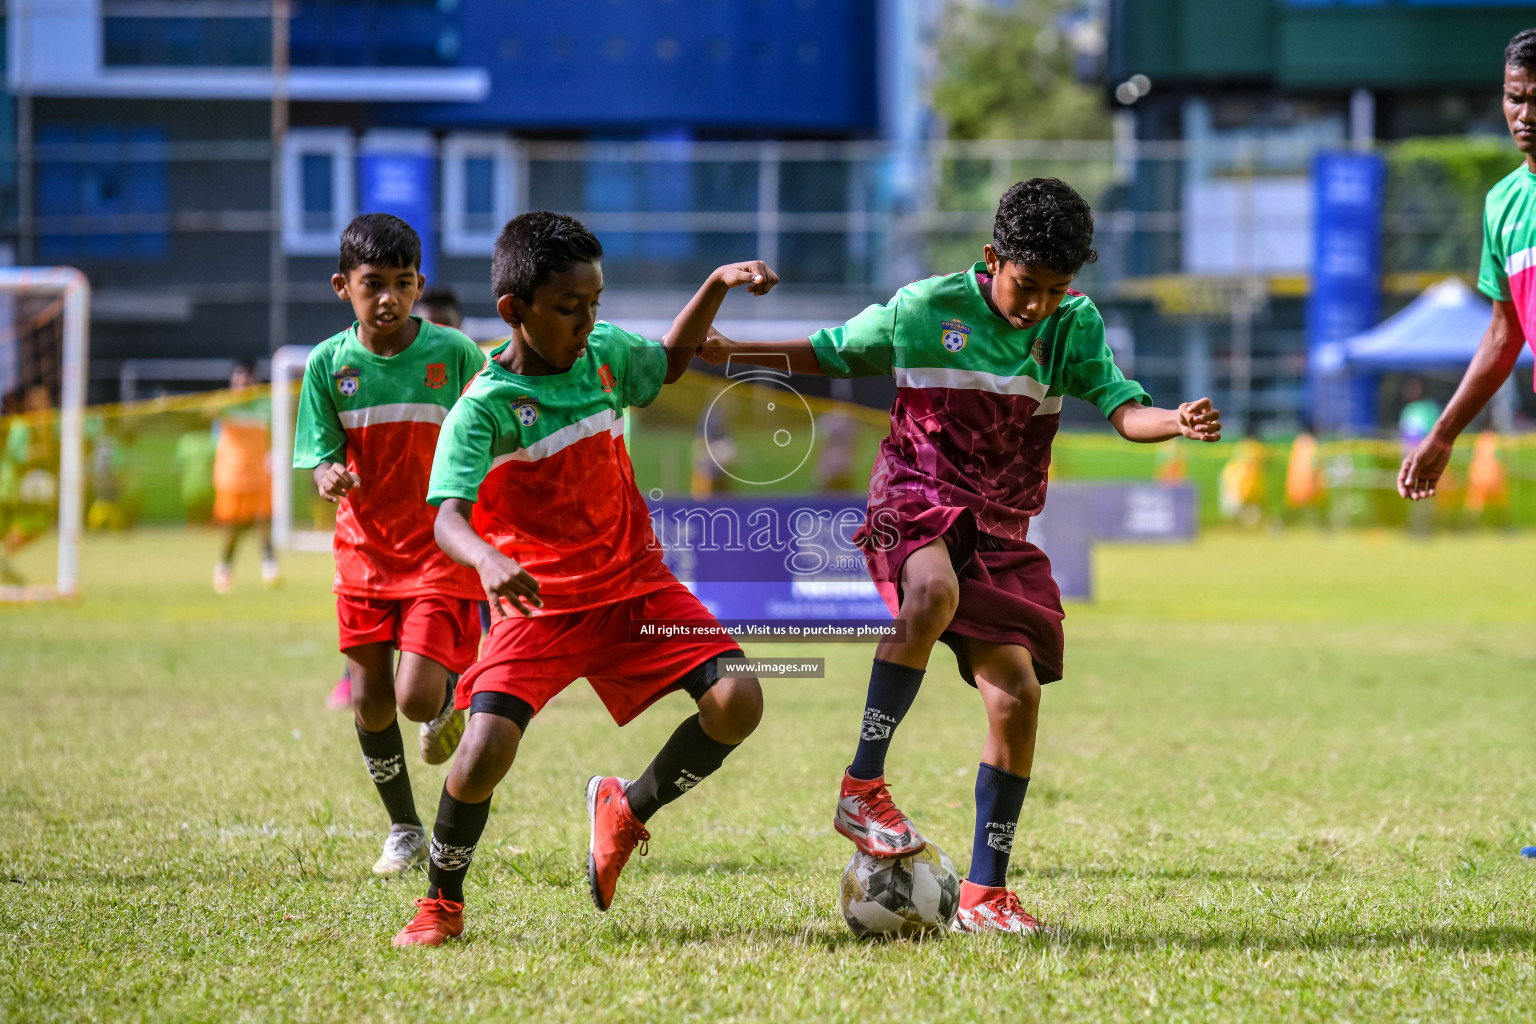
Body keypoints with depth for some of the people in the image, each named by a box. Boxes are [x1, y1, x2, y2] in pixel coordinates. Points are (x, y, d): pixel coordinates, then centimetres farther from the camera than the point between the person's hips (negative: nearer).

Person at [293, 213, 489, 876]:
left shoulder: (455, 354, -8)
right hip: (366, 551, 3)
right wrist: (328, 478, -27)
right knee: (370, 705, 6)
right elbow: (322, 457, -4)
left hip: (441, 550, -3)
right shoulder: (330, 363, -4)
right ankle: (404, 831, 27)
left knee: (417, 698, -17)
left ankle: (455, 694, 21)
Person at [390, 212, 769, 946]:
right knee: (484, 754, -21)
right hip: (539, 604, -5)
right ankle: (441, 905, 7)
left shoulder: (604, 356, 3)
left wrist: (719, 283, 13)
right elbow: (448, 518, -28)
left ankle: (627, 808, 13)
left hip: (634, 587, 5)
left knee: (736, 701, -15)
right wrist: (487, 559, -50)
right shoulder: (484, 408, -16)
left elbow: (669, 362, 27)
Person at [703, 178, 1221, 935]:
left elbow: (1122, 408, -11)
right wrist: (734, 352, -1)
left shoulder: (1074, 326, 0)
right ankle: (862, 786, -31)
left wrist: (1176, 422, -33)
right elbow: (832, 353, 8)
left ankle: (985, 892, 6)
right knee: (936, 589, -38)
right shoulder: (926, 308, -6)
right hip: (916, 501, -4)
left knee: (1017, 693, -5)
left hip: (1000, 528, 4)